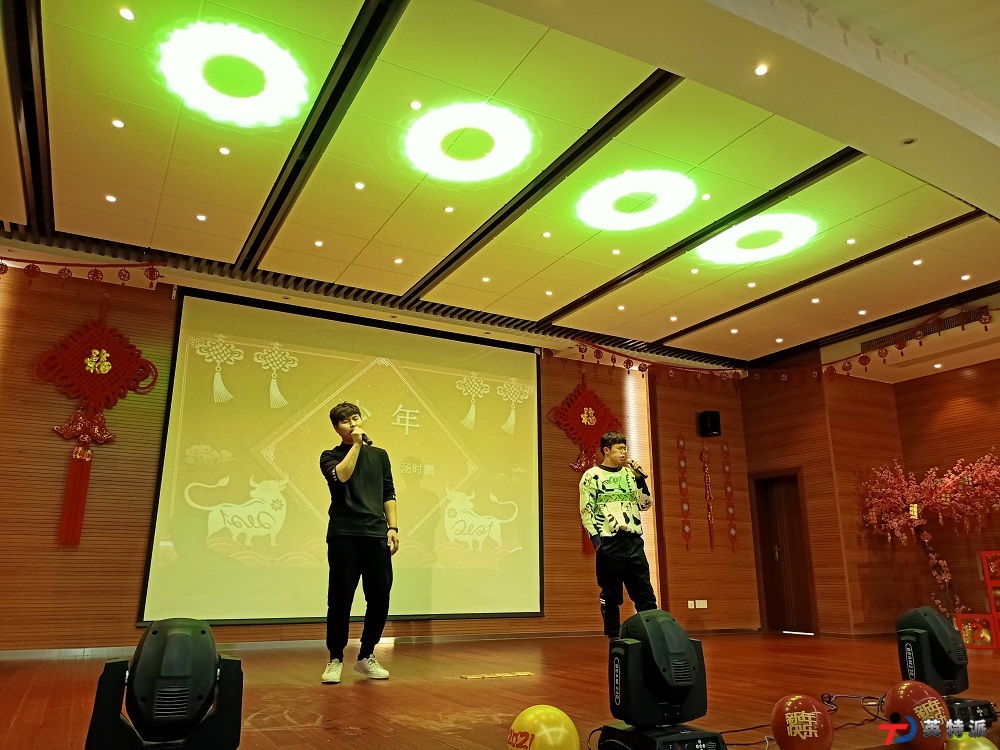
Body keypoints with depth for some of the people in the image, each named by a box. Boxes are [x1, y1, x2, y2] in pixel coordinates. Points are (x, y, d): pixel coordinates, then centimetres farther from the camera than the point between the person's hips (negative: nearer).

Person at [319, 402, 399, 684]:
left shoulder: (379, 455, 16)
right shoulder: (331, 456, 6)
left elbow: (388, 494, 15)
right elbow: (341, 475, -16)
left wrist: (392, 527, 6)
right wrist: (356, 444, -8)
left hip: (376, 535, 3)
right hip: (343, 535, -3)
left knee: (380, 597, 2)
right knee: (341, 598, -2)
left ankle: (366, 656, 19)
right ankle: (335, 659, 14)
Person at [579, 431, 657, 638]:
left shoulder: (630, 473, 14)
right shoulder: (592, 476, -1)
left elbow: (645, 505, 13)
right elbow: (586, 511, -5)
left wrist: (640, 477, 2)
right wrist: (597, 540, -13)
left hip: (634, 541, 5)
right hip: (609, 543, -4)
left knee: (646, 595, 6)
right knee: (611, 596, 4)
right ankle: (615, 640, 15)